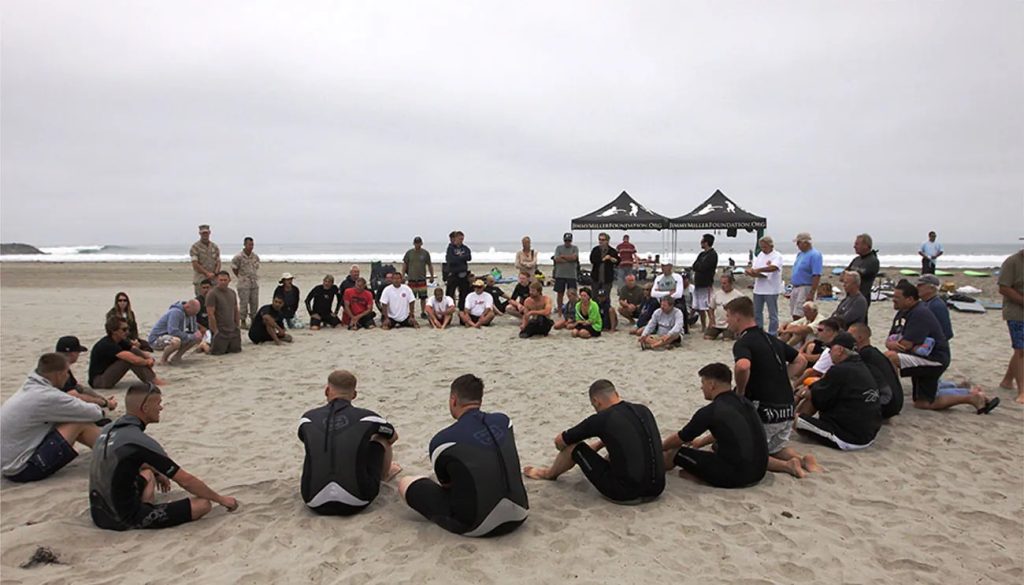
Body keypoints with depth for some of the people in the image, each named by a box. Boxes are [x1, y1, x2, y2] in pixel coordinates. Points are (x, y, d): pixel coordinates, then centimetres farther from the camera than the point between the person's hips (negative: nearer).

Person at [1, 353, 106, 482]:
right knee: (79, 423, -12)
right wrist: (98, 408, 6)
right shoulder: (46, 396, -23)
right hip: (22, 470, -9)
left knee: (78, 417, 7)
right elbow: (95, 413, -14)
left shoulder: (30, 388, 4)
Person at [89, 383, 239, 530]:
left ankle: (149, 510, 13)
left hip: (99, 514, 9)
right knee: (203, 505, -11)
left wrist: (156, 472, 38)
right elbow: (185, 480, -15)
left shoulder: (108, 429, 4)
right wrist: (221, 499, -4)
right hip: (124, 520, -9)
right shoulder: (141, 441, -21)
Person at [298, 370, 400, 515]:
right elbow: (393, 436, 24)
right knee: (381, 438, 19)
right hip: (356, 503, -2)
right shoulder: (366, 417, 2)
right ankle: (385, 474, 46)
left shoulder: (308, 418, 7)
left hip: (315, 504, 2)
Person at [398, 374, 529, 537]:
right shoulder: (504, 420, 1)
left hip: (476, 526, -5)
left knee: (405, 483, 10)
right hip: (519, 517, 5)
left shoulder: (443, 440, -12)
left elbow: (446, 484, 7)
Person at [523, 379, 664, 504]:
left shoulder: (601, 419, -10)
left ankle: (548, 474, 41)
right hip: (656, 490, 6)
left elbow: (559, 441, 5)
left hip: (625, 494, -6)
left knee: (575, 447, 10)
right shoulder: (644, 410, 6)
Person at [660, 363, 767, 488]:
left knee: (674, 453, 7)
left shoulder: (709, 412, -12)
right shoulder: (745, 403, 8)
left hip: (734, 477, -7)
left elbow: (679, 439, 3)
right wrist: (701, 442, 42)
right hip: (759, 473, 7)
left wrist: (659, 447, 22)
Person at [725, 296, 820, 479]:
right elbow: (801, 361, 24)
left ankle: (786, 465, -12)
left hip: (764, 410, -8)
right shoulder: (771, 339, 13)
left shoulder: (743, 342, -13)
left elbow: (743, 366, -35)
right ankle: (802, 459, 0)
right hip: (787, 409, 8)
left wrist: (740, 393, -18)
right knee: (775, 448, 28)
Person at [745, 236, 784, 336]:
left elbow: (773, 267, -28)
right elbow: (753, 268, 11)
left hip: (771, 289, -7)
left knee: (773, 314, 2)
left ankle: (772, 335, 8)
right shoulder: (760, 254, 13)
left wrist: (758, 270, -31)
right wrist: (752, 272, -11)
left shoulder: (777, 256, -8)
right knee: (757, 312, 14)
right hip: (758, 289, 7)